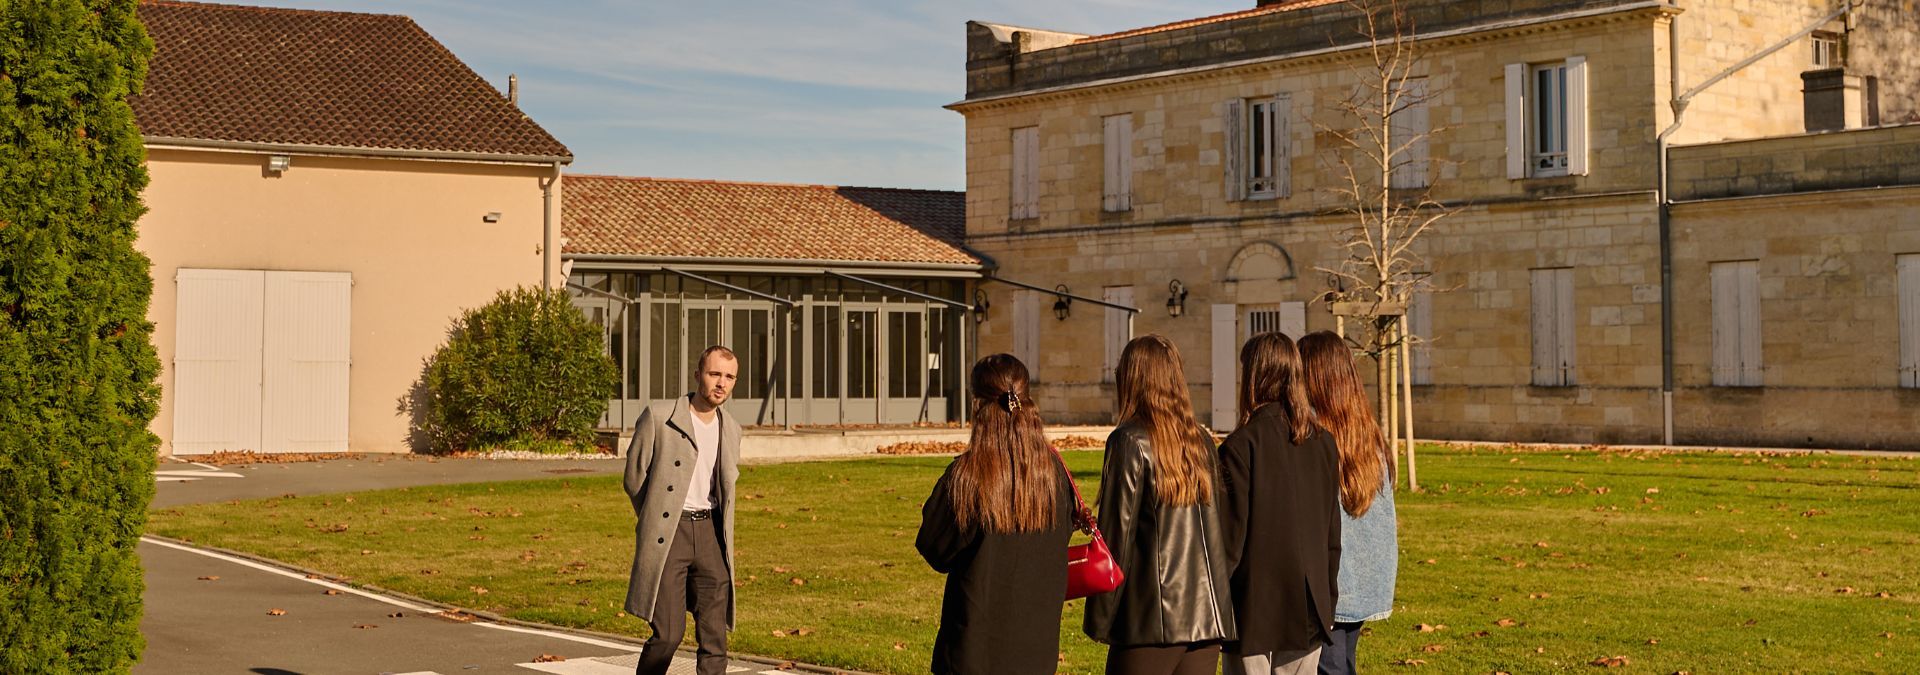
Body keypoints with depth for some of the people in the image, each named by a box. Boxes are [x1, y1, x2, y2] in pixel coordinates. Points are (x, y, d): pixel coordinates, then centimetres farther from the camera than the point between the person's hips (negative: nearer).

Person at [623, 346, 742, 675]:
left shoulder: (731, 429, 12)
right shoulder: (658, 417, -4)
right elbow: (634, 478, 4)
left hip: (710, 533, 5)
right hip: (668, 534, -4)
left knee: (715, 637, -1)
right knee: (667, 633, -9)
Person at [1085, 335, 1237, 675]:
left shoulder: (1130, 442, -8)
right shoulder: (1202, 441, 11)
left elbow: (1115, 535, -8)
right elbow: (1215, 528, 15)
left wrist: (1099, 619, -3)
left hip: (1151, 620, -6)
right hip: (1208, 617, 6)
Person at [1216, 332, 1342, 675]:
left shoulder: (1241, 446, -14)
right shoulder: (1323, 443, 4)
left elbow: (1229, 536, -12)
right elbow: (1333, 534, 9)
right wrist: (1328, 601, 18)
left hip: (1253, 611, -5)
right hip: (1308, 615, 5)